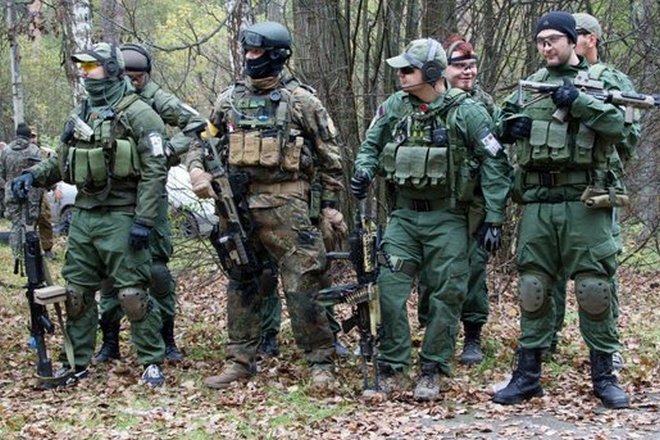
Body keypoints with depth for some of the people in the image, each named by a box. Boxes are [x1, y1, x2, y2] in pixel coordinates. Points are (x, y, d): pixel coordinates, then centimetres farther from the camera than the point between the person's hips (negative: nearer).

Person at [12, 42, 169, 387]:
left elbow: (155, 170, -13)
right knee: (76, 293, 11)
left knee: (132, 294, -5)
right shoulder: (78, 116, 14)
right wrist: (33, 175, 2)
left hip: (120, 218, -7)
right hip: (82, 216, 7)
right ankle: (77, 363, 22)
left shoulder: (138, 114, -8)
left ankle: (152, 362, 7)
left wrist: (143, 220, -18)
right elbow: (61, 162, 23)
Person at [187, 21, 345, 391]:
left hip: (284, 204, -5)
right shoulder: (230, 99, 10)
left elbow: (330, 153, 3)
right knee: (241, 285, 10)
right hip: (237, 202, 5)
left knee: (302, 286, -6)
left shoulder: (300, 99, -2)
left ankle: (322, 363, 4)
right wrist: (197, 168, -2)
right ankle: (241, 361, 20)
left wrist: (330, 202, 1)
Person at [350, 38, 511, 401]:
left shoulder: (466, 112, -9)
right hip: (403, 216, 3)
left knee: (446, 295, 1)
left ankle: (432, 371, 13)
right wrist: (363, 170, -8)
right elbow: (370, 146, 15)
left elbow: (495, 164, -7)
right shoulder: (393, 107, 2)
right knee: (389, 289, -5)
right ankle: (391, 367, 6)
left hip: (447, 220, -3)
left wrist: (494, 219, -10)